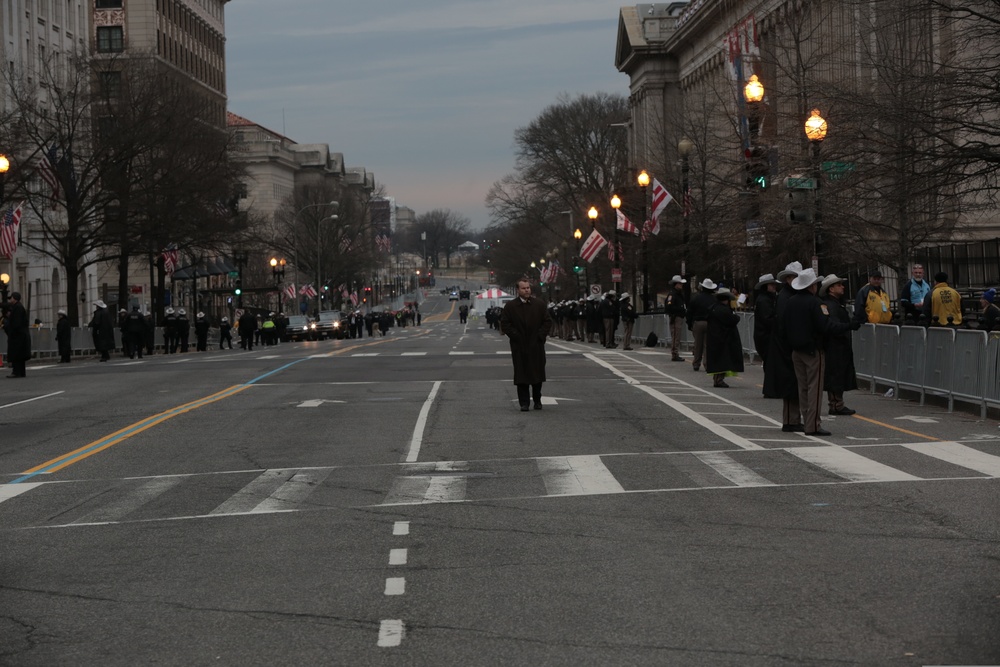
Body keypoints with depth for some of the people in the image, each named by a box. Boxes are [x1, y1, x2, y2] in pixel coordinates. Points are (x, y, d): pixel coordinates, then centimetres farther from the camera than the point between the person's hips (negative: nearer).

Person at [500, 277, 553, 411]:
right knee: (521, 375, -2)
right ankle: (524, 402, 3)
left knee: (537, 374, 6)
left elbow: (547, 322, 7)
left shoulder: (540, 304, 6)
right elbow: (505, 324, 0)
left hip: (536, 345, 1)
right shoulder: (510, 306, 2)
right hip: (519, 347, -1)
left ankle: (537, 400, 20)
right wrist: (515, 336, -8)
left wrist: (540, 336, -4)